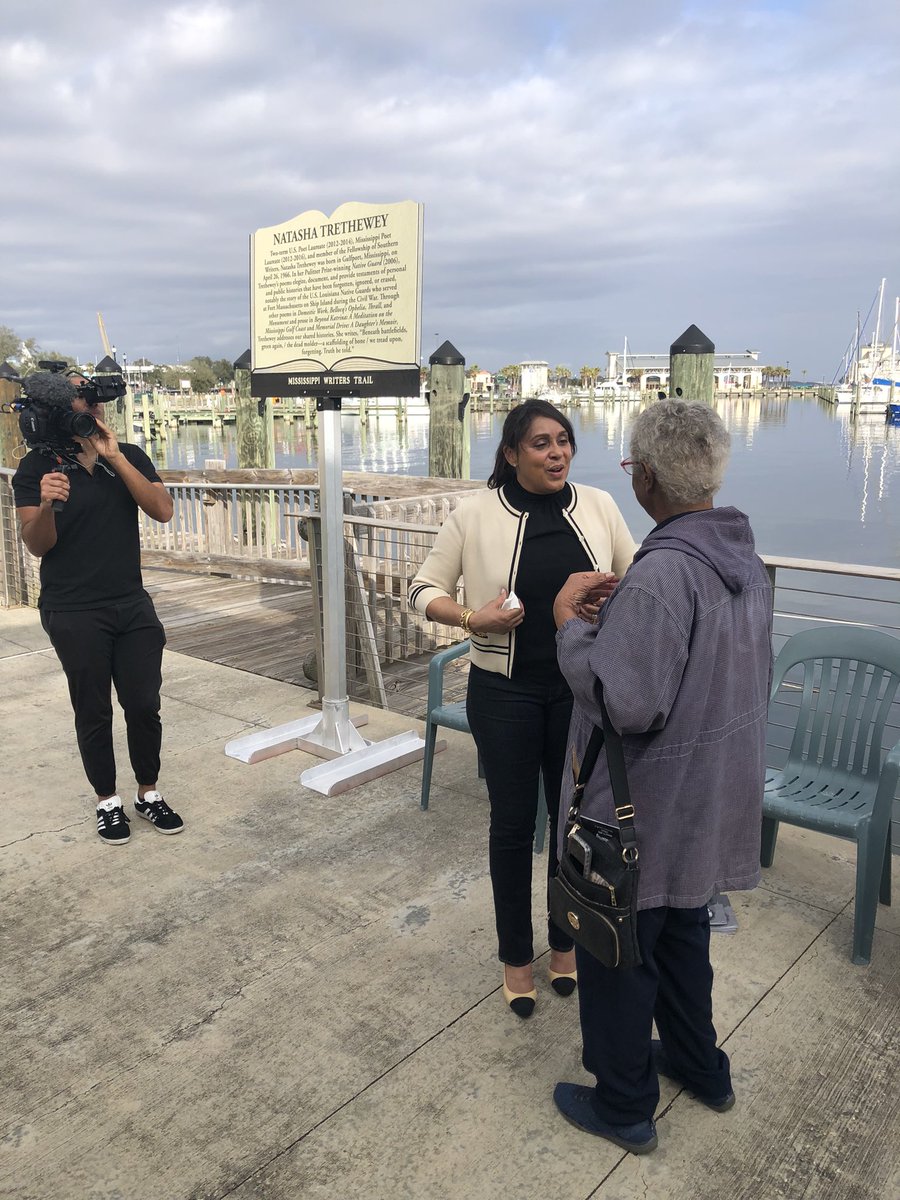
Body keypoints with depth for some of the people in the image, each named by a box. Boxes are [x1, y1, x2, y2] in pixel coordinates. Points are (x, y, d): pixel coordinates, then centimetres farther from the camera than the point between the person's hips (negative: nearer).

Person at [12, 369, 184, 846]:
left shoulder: (130, 456, 5)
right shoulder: (38, 466, -4)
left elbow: (162, 510, -9)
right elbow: (37, 545, -8)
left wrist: (115, 458, -16)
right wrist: (46, 506, -29)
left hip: (133, 607, 3)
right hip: (74, 615, -3)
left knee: (144, 706, 5)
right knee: (94, 712, 6)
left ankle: (149, 793, 24)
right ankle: (108, 801, 24)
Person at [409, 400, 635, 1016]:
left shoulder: (598, 505, -1)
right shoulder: (476, 514, -8)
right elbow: (425, 589, -3)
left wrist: (617, 590, -15)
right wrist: (471, 619, -21)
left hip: (581, 687, 3)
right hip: (506, 692, -2)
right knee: (513, 821, 10)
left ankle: (566, 941, 39)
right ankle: (516, 954, 32)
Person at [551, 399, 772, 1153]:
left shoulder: (662, 575, -29)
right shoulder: (746, 559, 1)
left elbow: (627, 704, -31)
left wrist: (570, 621, -19)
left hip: (648, 809, -9)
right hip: (712, 799, 9)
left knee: (617, 953, 12)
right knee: (683, 933, 28)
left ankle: (624, 1106, 32)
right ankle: (699, 1064, 48)